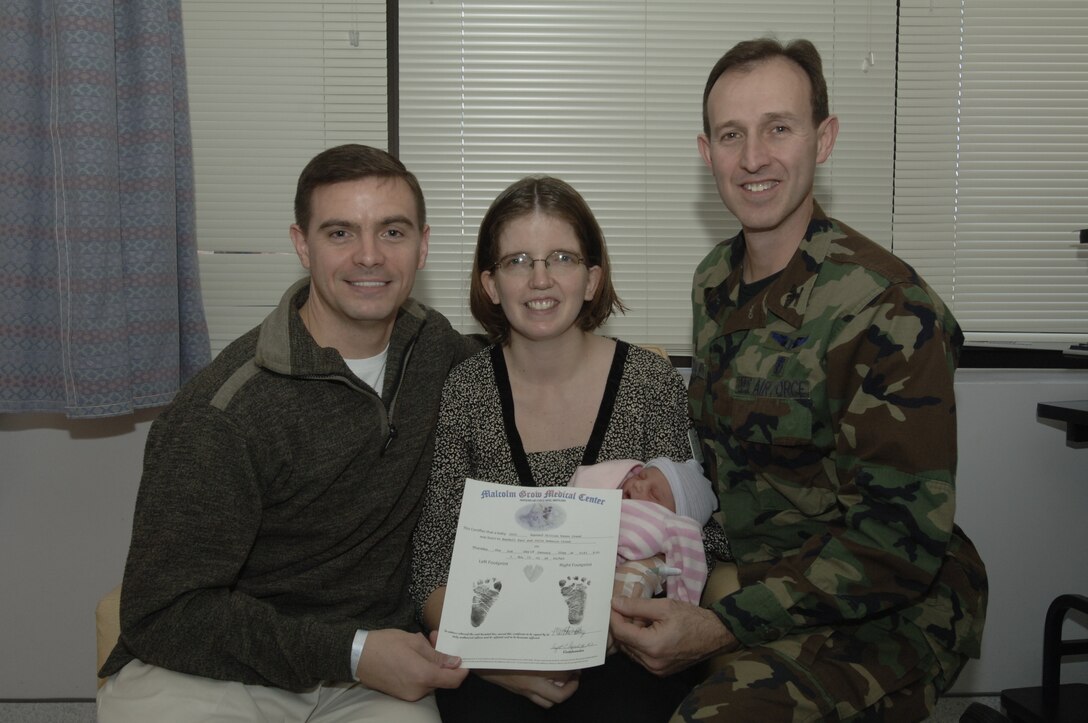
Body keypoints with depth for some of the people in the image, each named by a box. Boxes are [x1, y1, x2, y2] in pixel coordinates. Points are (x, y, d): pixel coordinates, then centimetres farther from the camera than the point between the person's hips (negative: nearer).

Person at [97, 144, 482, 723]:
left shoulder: (432, 344, 1)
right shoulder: (222, 414, -18)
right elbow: (161, 614, -15)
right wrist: (350, 651, -20)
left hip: (374, 663, 4)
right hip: (207, 669, -3)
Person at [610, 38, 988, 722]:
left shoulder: (890, 309, -20)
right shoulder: (716, 279, 4)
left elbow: (903, 538, -21)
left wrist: (720, 628, -26)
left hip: (883, 612, -6)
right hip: (749, 575, 7)